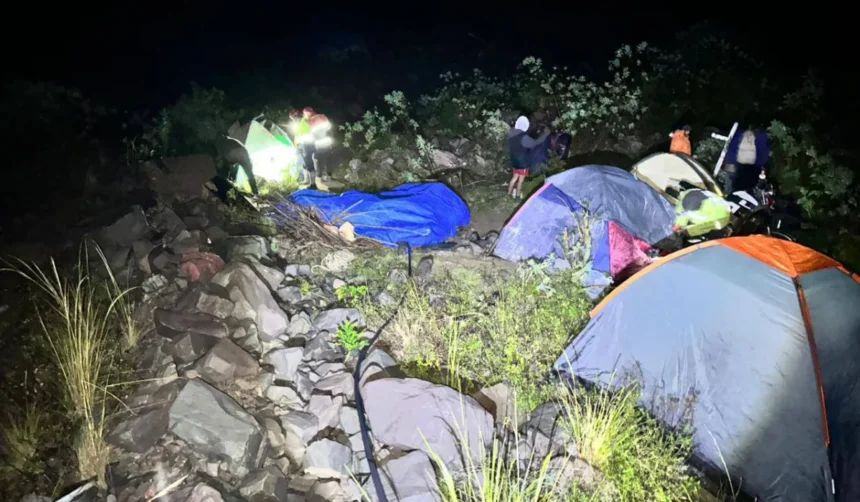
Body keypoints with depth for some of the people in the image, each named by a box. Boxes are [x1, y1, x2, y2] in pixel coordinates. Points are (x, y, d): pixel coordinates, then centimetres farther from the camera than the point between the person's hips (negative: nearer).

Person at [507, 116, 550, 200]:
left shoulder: (511, 133, -6)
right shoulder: (524, 137, -28)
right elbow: (535, 143, -19)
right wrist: (545, 134, -10)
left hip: (514, 160, 7)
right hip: (522, 162, -7)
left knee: (515, 176, 23)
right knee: (520, 179, 11)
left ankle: (509, 192, 32)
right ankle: (518, 196, 24)